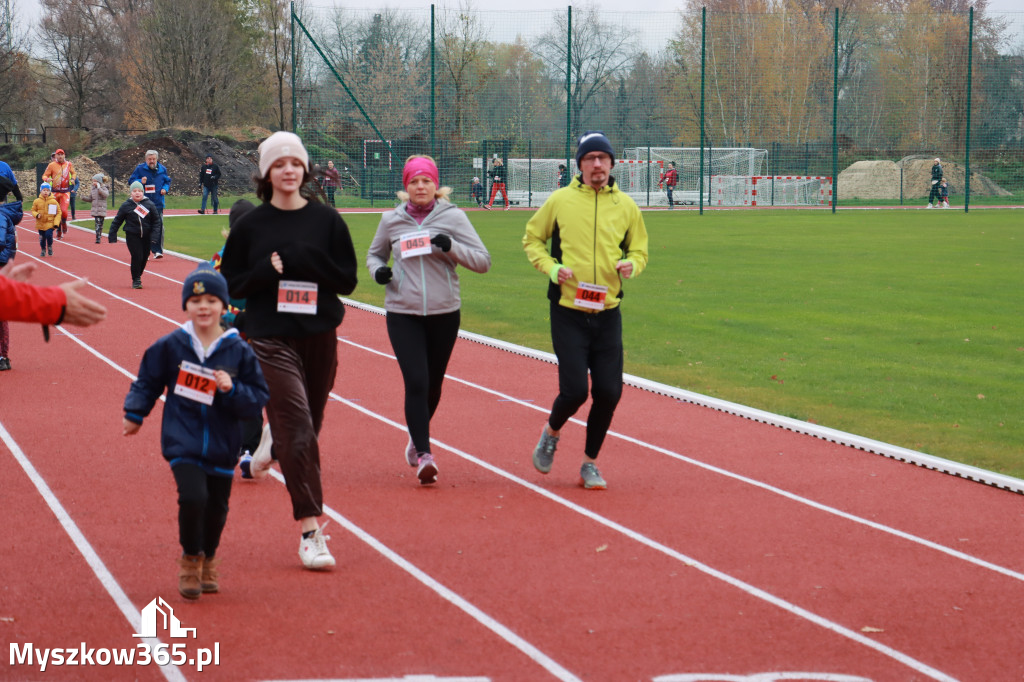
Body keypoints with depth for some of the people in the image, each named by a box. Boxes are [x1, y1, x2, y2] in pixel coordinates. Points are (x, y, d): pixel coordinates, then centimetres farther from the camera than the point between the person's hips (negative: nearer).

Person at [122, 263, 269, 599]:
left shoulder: (239, 352, -2)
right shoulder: (170, 346, -2)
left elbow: (258, 399, 0)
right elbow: (147, 382, 11)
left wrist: (232, 389, -17)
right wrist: (135, 415, 3)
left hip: (222, 446, 2)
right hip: (182, 442, -2)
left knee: (216, 507, 10)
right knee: (193, 497, -20)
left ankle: (208, 562, 39)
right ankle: (191, 560, 5)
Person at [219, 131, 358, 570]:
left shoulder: (327, 220, 4)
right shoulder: (251, 225, 3)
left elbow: (348, 279, 2)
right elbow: (231, 283, 5)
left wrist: (305, 261, -13)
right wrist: (268, 271, -13)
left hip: (320, 336, 3)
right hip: (272, 339, -3)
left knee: (307, 427, 10)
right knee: (298, 429, -13)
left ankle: (270, 449, 44)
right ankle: (310, 532, -13)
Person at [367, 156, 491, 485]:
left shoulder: (452, 217, -1)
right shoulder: (391, 220, 3)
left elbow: (483, 261, -2)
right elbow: (374, 254, 20)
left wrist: (451, 247, -18)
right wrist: (378, 270, -3)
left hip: (444, 313, 1)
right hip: (402, 314, -1)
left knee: (433, 384, 13)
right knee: (415, 382, -14)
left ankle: (416, 435, 40)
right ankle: (423, 455, -14)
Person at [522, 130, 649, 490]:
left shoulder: (626, 206, 5)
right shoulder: (560, 200, -1)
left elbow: (639, 248, 17)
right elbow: (532, 238, 9)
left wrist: (631, 264, -7)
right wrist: (550, 267, -8)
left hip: (608, 315, 3)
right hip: (569, 314, -3)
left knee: (609, 392, -1)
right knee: (575, 391, -11)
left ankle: (589, 464, 18)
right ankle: (551, 432, 24)